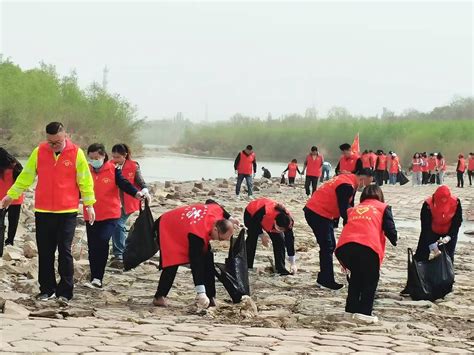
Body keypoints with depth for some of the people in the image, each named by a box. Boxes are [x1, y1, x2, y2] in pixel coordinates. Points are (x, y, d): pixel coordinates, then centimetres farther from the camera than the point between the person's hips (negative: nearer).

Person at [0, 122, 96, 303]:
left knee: (65, 251, -3)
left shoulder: (76, 153, -4)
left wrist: (89, 204, 1)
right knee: (45, 253, 7)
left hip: (68, 212, -2)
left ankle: (65, 292, 3)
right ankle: (47, 290, 18)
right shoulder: (39, 152, 1)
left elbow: (85, 180, 1)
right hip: (43, 211, 3)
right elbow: (26, 176, 9)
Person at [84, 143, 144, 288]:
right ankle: (95, 280, 17)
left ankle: (97, 278, -18)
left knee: (102, 240, -22)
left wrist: (136, 193, -29)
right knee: (92, 247, 6)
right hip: (91, 216, 4)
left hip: (110, 215, -4)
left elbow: (124, 183, -12)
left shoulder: (113, 169, -3)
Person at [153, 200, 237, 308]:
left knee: (207, 257, -5)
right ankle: (159, 297, -1)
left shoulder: (217, 211, -24)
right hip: (168, 230, -8)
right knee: (172, 265, -20)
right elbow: (195, 264, -42)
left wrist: (229, 218, 6)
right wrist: (200, 292, -46)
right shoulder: (198, 235, -42)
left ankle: (210, 298, -1)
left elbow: (210, 202, 3)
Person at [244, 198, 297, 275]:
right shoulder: (264, 211, -47)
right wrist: (261, 235, -22)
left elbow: (290, 241, -24)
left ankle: (281, 268, -5)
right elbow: (254, 222, -24)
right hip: (251, 214, -3)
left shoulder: (287, 220, -32)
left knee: (279, 240, -11)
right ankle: (247, 266, -6)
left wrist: (293, 263, -23)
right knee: (252, 238, -16)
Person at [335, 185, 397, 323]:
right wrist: (394, 241, 33)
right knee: (370, 279, 13)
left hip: (344, 246, 4)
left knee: (355, 276, 27)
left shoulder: (353, 209, 34)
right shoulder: (383, 207, 23)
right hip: (367, 247, -4)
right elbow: (390, 229, 10)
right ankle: (364, 312, 2)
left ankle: (351, 308, 28)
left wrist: (345, 262, 40)